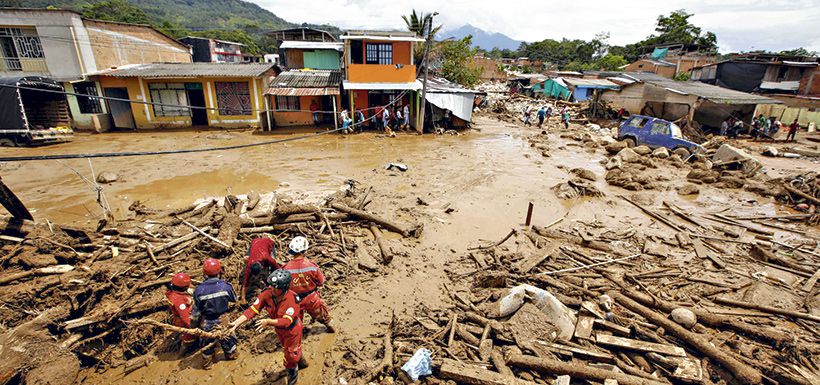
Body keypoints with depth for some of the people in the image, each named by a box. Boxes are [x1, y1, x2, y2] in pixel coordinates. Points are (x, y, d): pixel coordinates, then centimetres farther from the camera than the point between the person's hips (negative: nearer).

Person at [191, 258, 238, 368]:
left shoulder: (199, 290, -20)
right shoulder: (225, 286, -22)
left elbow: (196, 311, -9)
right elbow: (234, 299, -3)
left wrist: (193, 324, 7)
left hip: (207, 324, 0)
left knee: (207, 342, 26)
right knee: (228, 338, 26)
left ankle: (208, 361, 45)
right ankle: (231, 354, 48)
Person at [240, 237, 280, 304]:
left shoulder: (267, 258, -42)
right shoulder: (249, 264, -34)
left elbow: (278, 269, -29)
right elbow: (245, 283, -28)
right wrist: (243, 299, -29)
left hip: (269, 243, -2)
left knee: (273, 265, -21)